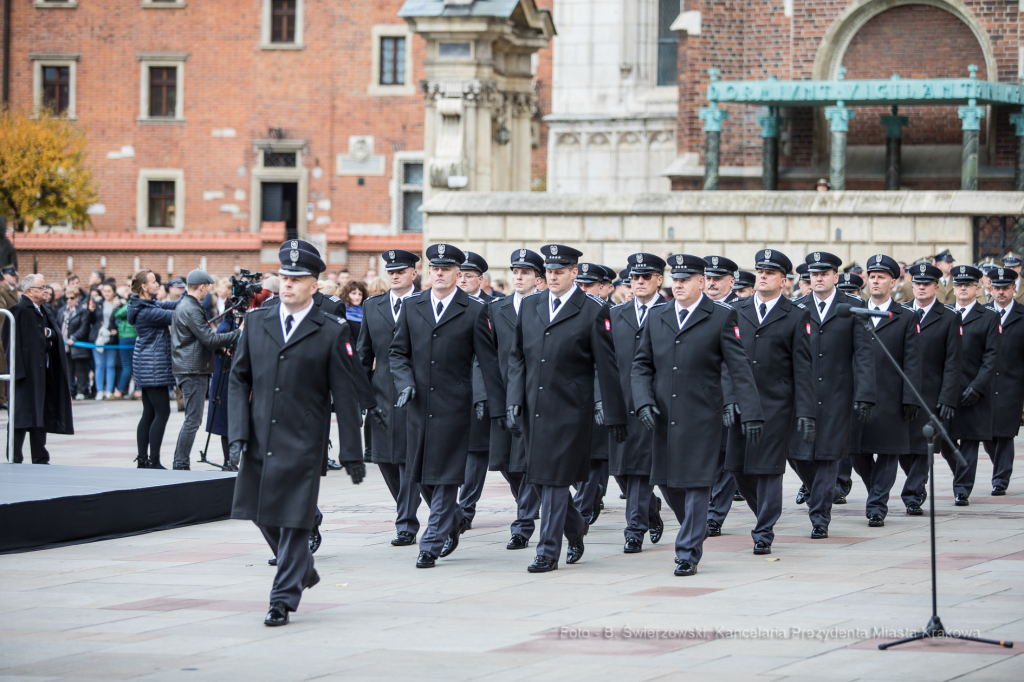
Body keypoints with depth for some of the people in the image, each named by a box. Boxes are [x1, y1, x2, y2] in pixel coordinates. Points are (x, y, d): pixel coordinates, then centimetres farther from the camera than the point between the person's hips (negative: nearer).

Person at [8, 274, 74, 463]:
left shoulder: (42, 310, 16)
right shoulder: (19, 310, -12)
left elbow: (56, 333, 16)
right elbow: (15, 341, -17)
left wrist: (48, 333, -7)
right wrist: (19, 370, -23)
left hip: (42, 372, 9)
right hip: (26, 371, -9)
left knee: (41, 416, 12)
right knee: (22, 416, -8)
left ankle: (40, 459, 19)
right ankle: (14, 460, -4)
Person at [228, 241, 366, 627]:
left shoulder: (332, 331, -3)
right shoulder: (256, 322, 8)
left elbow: (344, 396, -2)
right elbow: (238, 379, 9)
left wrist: (351, 453, -5)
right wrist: (238, 433, -3)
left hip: (303, 445, -4)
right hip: (259, 441, 4)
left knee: (294, 520, -5)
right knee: (263, 515, 13)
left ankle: (284, 598, 3)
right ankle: (303, 570, 36)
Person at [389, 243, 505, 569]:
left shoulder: (474, 311, -2)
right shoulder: (412, 307, 8)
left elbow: (488, 360, -2)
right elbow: (398, 351, 13)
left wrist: (500, 405, -4)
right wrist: (405, 382, -5)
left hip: (453, 406, -4)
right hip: (419, 405, 4)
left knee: (445, 476, -6)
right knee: (421, 475, 10)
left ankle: (432, 544, -3)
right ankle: (453, 519, 35)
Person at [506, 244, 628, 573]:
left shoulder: (594, 311, -4)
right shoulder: (529, 306, 10)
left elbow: (607, 367, -4)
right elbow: (517, 357, 13)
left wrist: (614, 416, -5)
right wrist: (514, 401, 3)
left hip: (569, 410, -5)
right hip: (533, 408, 5)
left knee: (555, 480, -6)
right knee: (538, 477, 11)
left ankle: (549, 552, 0)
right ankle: (575, 525, 35)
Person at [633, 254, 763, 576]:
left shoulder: (722, 316, -3)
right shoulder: (657, 317, 10)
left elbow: (739, 367, -6)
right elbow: (641, 365, 12)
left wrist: (751, 414, -11)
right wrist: (644, 402, -5)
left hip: (702, 417, -5)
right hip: (664, 417, 5)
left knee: (696, 484, -4)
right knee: (667, 482, 10)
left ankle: (688, 554, 3)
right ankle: (695, 530, 35)